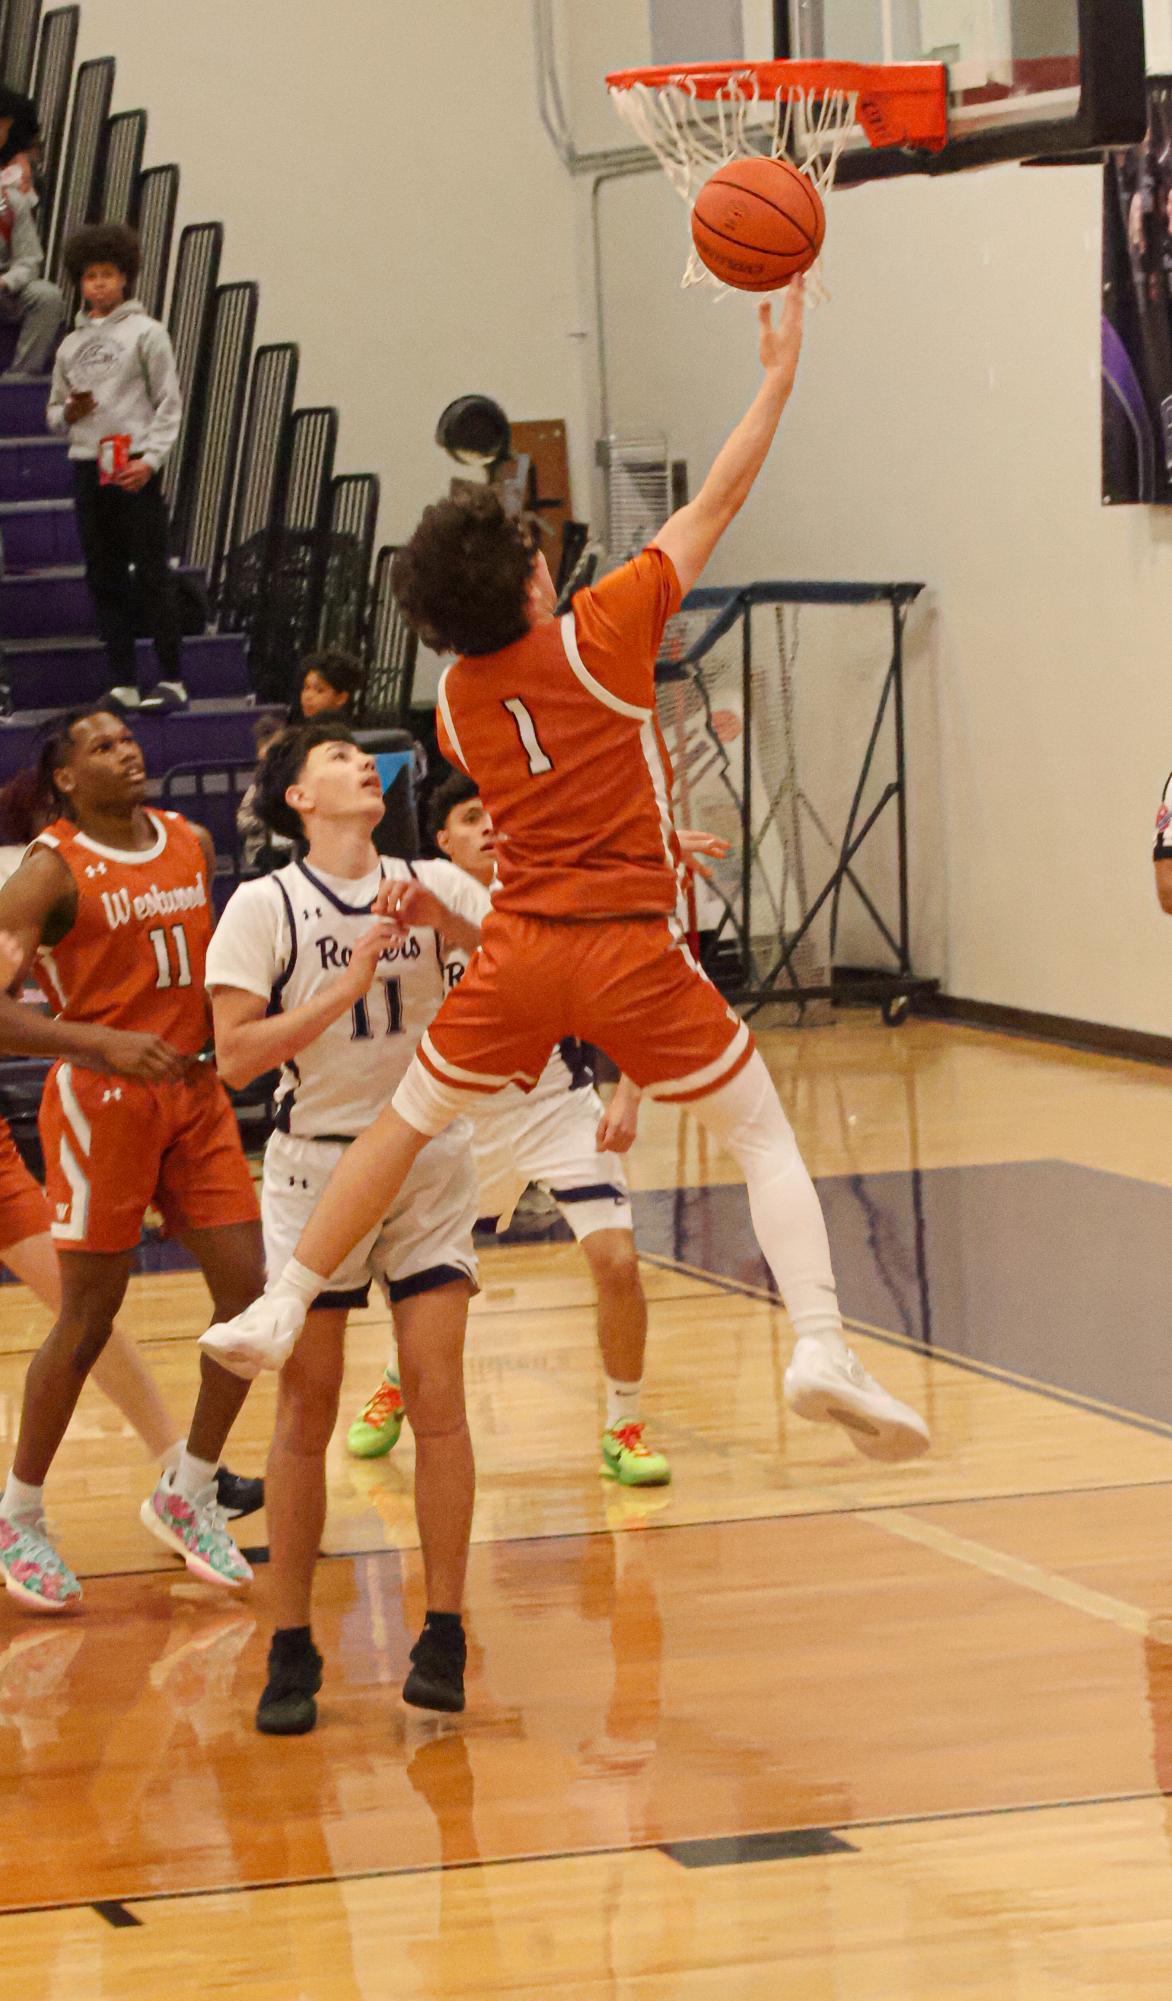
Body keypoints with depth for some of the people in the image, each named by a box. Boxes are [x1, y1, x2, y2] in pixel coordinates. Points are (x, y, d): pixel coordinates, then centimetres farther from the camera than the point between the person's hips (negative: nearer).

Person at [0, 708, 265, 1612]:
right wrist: (104, 1043, -31)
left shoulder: (192, 843, 9)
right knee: (89, 1319, -2)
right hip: (101, 1099, -6)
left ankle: (190, 1493, 17)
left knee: (250, 1288, 1)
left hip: (195, 1094, 6)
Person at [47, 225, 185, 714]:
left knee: (151, 573, -5)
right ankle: (122, 684, 10)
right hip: (87, 467, 5)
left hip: (136, 468, -5)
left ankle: (172, 681, -3)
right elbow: (54, 412, 19)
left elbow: (169, 404, -4)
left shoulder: (145, 333, 0)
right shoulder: (72, 344, 14)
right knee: (104, 578, 6)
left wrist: (149, 459, -15)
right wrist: (69, 413, -5)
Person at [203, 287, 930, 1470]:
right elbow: (717, 500, -2)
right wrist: (779, 374, 6)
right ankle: (820, 1346, -12)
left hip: (519, 951, 4)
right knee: (763, 1136, 5)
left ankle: (280, 1311, 22)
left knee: (403, 1122, 21)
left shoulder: (458, 699, 7)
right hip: (630, 949, -4)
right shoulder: (603, 633, -7)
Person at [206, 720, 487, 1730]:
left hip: (431, 1160, 2)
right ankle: (293, 1650, 6)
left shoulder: (435, 886, 5)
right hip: (318, 1164, -2)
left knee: (437, 1398, -5)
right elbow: (236, 1055, -11)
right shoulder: (265, 906, -4)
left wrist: (449, 927, -18)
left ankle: (443, 1635, 4)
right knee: (307, 1409, -1)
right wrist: (348, 986, -17)